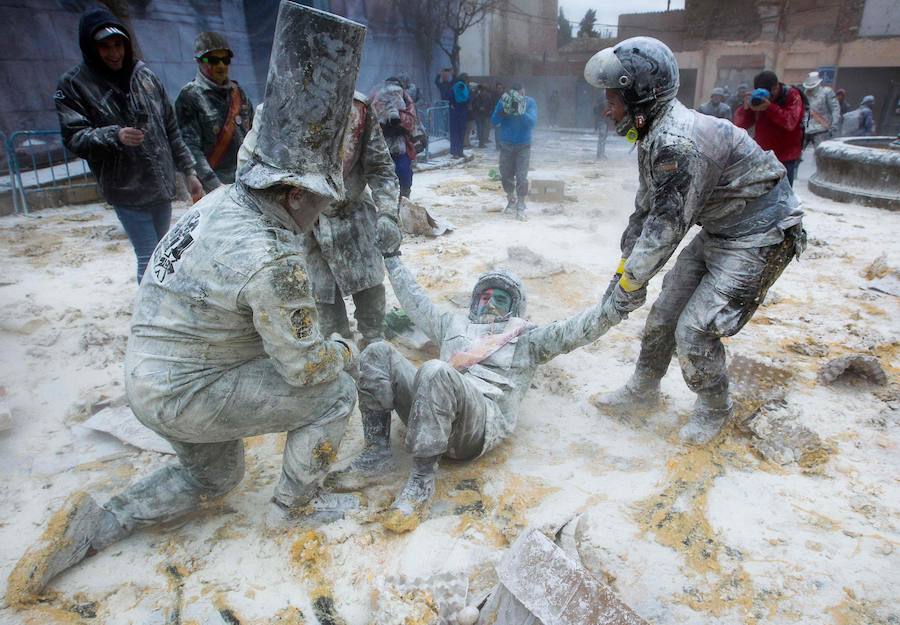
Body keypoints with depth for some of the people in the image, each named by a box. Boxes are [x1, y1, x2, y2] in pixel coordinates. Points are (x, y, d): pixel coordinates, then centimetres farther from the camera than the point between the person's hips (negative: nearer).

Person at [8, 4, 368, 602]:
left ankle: (92, 526, 25)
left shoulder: (220, 201, -3)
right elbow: (307, 367, -20)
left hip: (152, 378, 9)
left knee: (215, 474, 30)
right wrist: (343, 350, 0)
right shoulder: (273, 261, -29)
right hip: (188, 395, -8)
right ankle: (294, 504, 18)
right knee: (334, 391, -1)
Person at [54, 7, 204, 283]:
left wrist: (189, 171, 10)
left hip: (163, 186, 4)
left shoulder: (145, 75, 8)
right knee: (149, 260, -8)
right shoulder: (73, 84, -2)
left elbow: (171, 130, 12)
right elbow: (74, 138, -8)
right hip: (127, 191, -4)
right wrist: (114, 135, -26)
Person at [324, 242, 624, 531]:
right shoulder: (455, 324, 34)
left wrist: (614, 306, -11)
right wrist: (392, 259, 45)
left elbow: (570, 331, 5)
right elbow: (416, 300, 41)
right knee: (378, 353, -11)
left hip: (484, 420, -5)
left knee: (436, 371, -36)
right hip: (430, 413, 5)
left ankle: (422, 479, -24)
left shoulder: (525, 337, 21)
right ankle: (377, 454, -11)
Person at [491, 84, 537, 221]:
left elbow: (532, 122, -20)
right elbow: (494, 121, -10)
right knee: (506, 176, 10)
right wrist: (503, 110, -27)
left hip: (523, 146, -2)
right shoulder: (503, 101, -6)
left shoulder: (529, 102, -10)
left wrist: (521, 112, -35)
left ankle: (520, 208, -4)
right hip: (506, 146, 2)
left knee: (521, 177, -10)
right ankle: (511, 201, 33)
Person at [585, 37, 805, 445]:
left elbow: (667, 225, -27)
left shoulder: (679, 143, -30)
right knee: (664, 313, 10)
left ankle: (714, 410, 18)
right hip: (717, 232, 9)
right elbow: (646, 207, 8)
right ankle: (642, 391, 29)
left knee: (694, 331, -10)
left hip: (759, 238, -9)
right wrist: (625, 267, 7)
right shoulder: (654, 136, 1)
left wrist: (630, 282, -16)